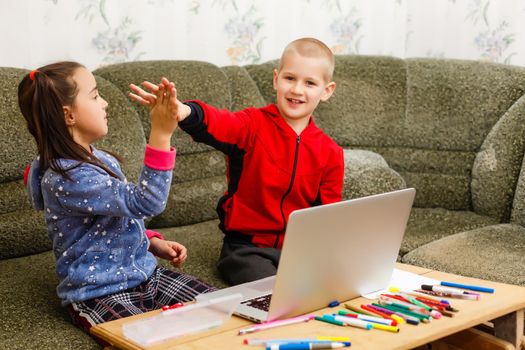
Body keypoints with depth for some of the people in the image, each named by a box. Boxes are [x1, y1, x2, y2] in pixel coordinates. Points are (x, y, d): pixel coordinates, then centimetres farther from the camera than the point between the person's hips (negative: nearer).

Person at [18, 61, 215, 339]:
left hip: (146, 274, 8)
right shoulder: (65, 178, -22)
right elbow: (144, 202, -29)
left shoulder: (103, 160, 9)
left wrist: (155, 243, 7)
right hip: (99, 295, -8)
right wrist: (161, 134, -34)